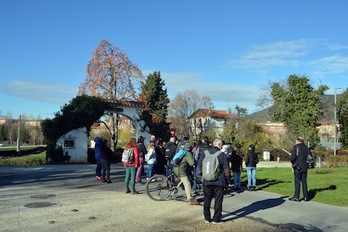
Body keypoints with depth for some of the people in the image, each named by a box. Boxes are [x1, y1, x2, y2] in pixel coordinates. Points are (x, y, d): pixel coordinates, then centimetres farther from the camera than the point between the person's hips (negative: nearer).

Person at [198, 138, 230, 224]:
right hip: (219, 182, -3)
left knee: (207, 200, 14)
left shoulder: (205, 153, 2)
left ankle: (207, 218, 20)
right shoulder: (222, 155, -9)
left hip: (207, 181, 3)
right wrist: (228, 180, 3)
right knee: (218, 200, 6)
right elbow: (226, 169, -9)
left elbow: (199, 166, 8)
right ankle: (216, 219, 9)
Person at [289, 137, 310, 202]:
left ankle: (296, 196, -1)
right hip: (304, 168, 5)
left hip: (297, 168, -5)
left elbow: (292, 157, -17)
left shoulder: (296, 147, -10)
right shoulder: (306, 148, 7)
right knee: (304, 182, 11)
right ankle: (306, 197, 13)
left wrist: (292, 162, 2)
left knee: (297, 182, -1)